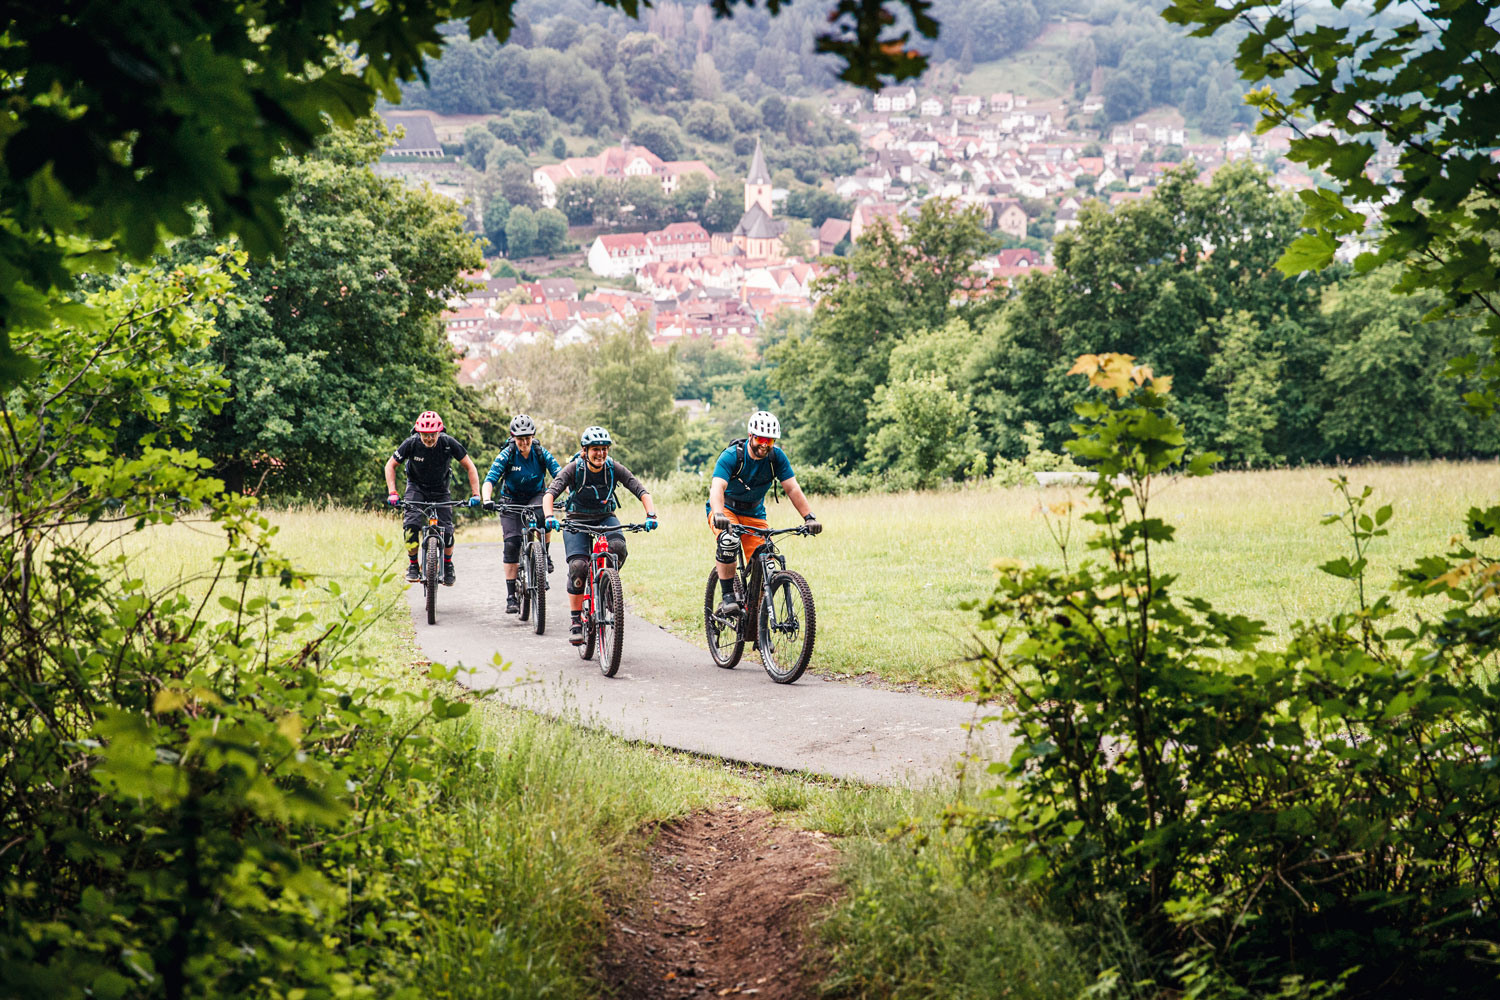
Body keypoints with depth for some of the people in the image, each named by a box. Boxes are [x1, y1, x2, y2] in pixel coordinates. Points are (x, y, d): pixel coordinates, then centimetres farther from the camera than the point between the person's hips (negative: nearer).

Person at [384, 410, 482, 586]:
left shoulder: (449, 443, -23)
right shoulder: (411, 443, -23)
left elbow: (470, 467, -14)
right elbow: (390, 465, -11)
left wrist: (475, 494, -23)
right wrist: (392, 492, -23)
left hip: (440, 489, 1)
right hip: (416, 487, 0)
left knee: (446, 530, -11)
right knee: (412, 524, -24)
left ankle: (448, 566, 16)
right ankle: (413, 565, -8)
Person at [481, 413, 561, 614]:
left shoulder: (541, 454, -13)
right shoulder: (507, 455, -16)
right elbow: (490, 479, -24)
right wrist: (486, 499, -43)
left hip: (535, 498, 0)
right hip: (511, 501, 0)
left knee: (545, 515, -35)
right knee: (512, 544, -12)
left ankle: (545, 555, -9)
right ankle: (511, 596, -8)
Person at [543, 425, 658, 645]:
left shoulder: (614, 468, -14)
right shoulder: (574, 469, -18)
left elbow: (641, 491, -19)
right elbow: (550, 493, -28)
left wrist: (651, 515, -36)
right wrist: (549, 516, -47)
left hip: (605, 518, 1)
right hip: (577, 520, -1)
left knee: (618, 547, -31)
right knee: (577, 566, -21)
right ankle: (575, 621, -8)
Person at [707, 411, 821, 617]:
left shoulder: (776, 457, -12)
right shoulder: (731, 455, -23)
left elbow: (792, 488, -16)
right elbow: (717, 487, -36)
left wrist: (809, 517, -30)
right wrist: (718, 515, -55)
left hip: (754, 514, 4)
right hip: (725, 509, -4)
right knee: (728, 540, -35)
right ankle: (727, 597, -25)